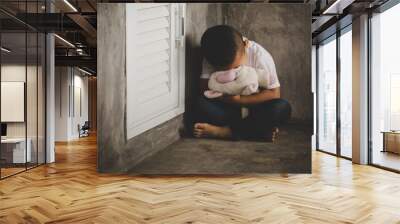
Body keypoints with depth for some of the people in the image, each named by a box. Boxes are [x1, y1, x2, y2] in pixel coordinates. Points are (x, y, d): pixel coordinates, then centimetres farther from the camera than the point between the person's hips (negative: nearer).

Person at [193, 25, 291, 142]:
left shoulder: (260, 55, -18)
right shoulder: (211, 57, -14)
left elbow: (274, 93, -17)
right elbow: (204, 89, -16)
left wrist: (239, 99, -25)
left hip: (254, 109, 0)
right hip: (228, 109, 1)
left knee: (283, 108, -30)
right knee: (202, 104, -28)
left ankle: (225, 131, -24)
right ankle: (259, 130, -23)